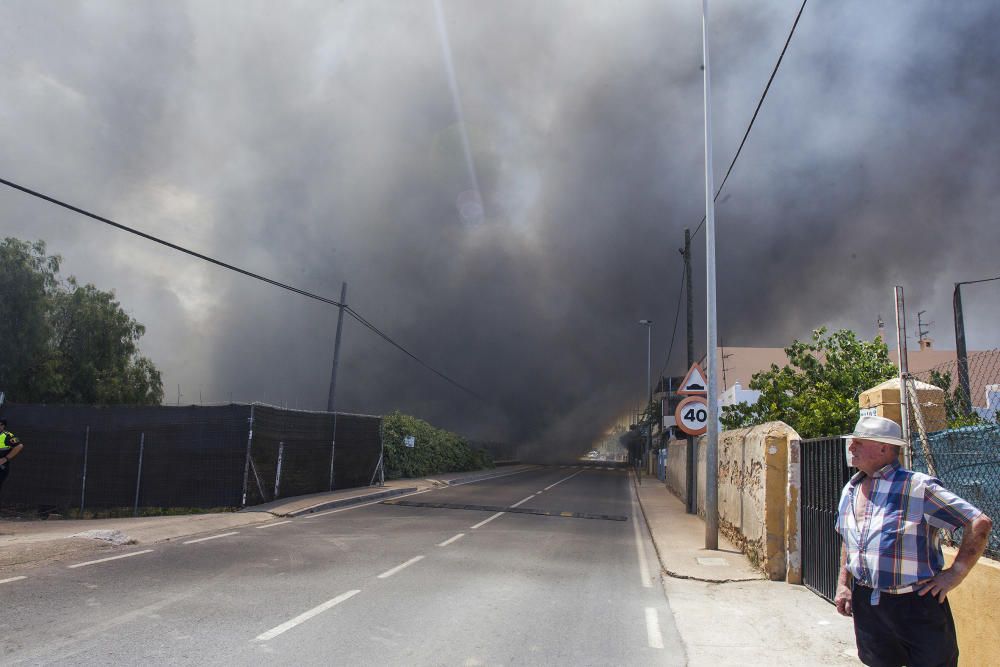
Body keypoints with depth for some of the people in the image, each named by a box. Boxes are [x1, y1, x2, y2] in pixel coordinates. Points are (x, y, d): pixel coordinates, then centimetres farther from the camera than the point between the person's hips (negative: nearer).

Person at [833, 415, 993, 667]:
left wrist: (956, 573, -13)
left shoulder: (918, 487, -14)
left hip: (916, 604, -6)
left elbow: (980, 523, -13)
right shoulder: (850, 490, 8)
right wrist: (843, 584, 12)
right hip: (865, 604, 6)